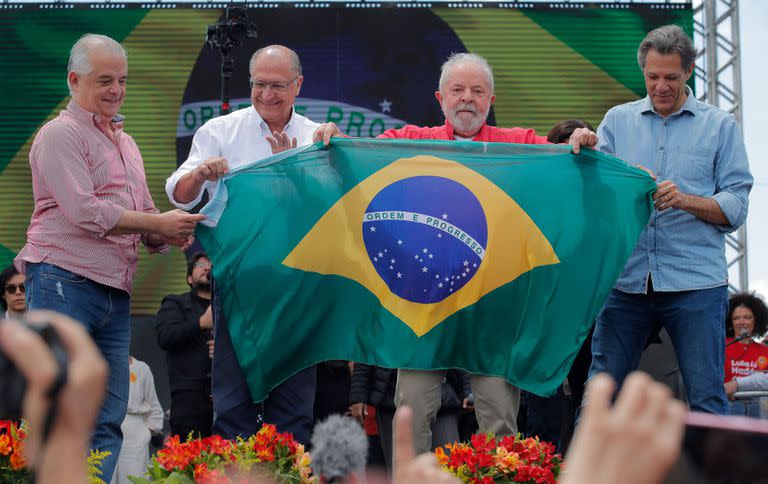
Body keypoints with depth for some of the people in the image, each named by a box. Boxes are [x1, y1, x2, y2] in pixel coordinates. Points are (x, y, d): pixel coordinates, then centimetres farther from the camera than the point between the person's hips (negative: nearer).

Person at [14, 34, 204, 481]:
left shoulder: (126, 143, 23)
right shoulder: (61, 135, -4)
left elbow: (145, 220, 22)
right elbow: (85, 212, -14)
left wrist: (169, 235, -1)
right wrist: (158, 223, -10)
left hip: (115, 292, 8)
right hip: (64, 282, -8)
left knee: (108, 421, 4)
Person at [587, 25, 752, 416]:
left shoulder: (719, 126, 8)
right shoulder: (618, 120, 14)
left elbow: (736, 207, 1)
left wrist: (686, 200, -17)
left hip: (695, 282, -2)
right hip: (627, 278, 2)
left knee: (706, 398, -2)